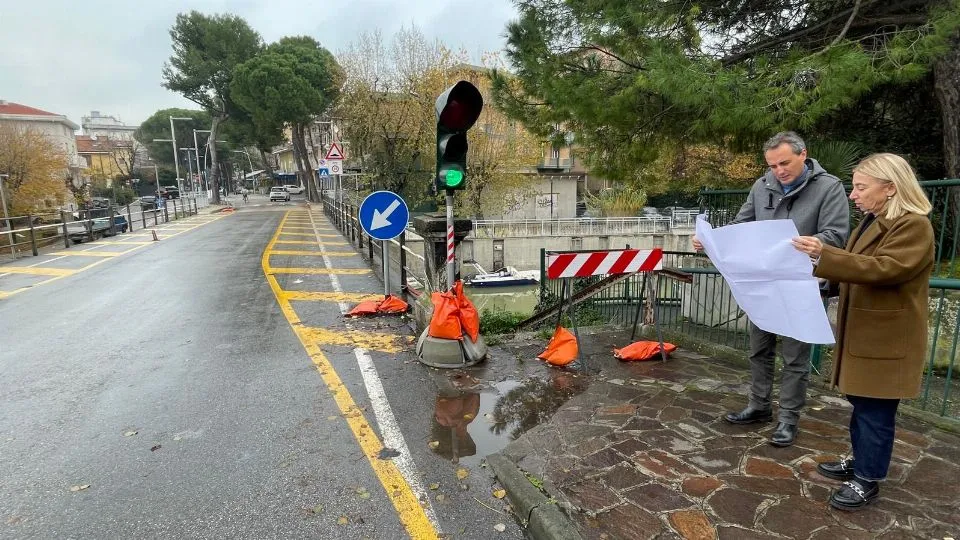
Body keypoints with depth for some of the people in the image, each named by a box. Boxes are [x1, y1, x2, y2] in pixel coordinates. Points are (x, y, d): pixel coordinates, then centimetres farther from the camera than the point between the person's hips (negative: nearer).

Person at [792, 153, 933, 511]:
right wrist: (822, 259, 9)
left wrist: (823, 255, -37)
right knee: (860, 404, 18)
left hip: (886, 340, -9)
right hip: (864, 334, 9)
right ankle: (860, 461, 32)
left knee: (875, 411, 1)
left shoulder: (913, 226, -15)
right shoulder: (873, 221, 15)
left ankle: (868, 480, 13)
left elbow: (883, 268, -29)